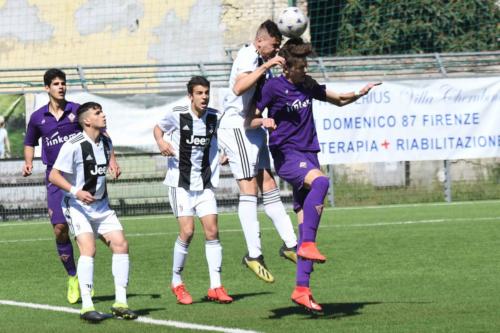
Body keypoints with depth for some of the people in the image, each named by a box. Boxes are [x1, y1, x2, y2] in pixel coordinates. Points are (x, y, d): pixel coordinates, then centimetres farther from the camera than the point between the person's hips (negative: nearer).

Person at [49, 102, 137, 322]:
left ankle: (120, 303, 0)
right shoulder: (74, 146, -17)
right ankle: (86, 307, -20)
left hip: (101, 205, 7)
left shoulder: (106, 143, 6)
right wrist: (76, 192, -28)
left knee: (120, 244, -6)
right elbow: (53, 176, -18)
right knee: (88, 248, -22)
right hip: (77, 206, -7)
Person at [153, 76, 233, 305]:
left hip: (204, 183, 3)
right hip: (180, 182, -3)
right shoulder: (177, 115, -7)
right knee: (187, 231, -12)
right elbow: (158, 128, 10)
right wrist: (161, 142, -9)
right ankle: (177, 283, 6)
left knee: (212, 231, -6)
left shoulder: (214, 117, 0)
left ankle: (215, 286, -3)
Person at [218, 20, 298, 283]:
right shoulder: (248, 57, -16)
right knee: (249, 190, -11)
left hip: (251, 130, 10)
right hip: (237, 128, -10)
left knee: (269, 188, 10)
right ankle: (253, 254, -11)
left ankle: (290, 244, 13)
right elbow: (239, 87, -36)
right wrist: (265, 67, -37)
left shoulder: (259, 60, 16)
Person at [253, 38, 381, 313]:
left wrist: (360, 93, 7)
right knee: (320, 181, -36)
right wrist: (264, 121, -27)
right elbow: (249, 121, -6)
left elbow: (339, 100, 26)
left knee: (307, 223, 0)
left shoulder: (308, 85, 13)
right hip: (285, 155, -6)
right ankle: (308, 245, -34)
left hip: (308, 154, 7)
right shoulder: (273, 87, -5)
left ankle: (302, 289, -1)